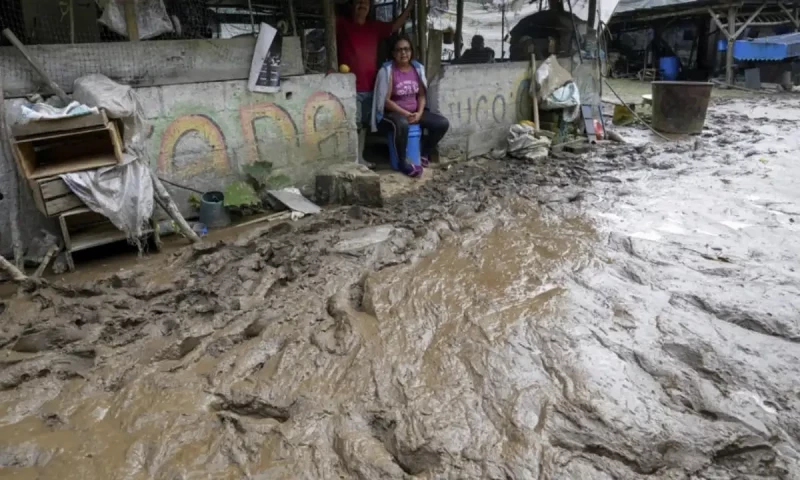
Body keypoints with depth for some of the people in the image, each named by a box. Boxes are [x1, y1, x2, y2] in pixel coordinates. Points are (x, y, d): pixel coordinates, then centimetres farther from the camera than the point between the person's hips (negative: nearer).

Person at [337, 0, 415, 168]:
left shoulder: (375, 26, 15)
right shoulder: (342, 24, 0)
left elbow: (396, 26, 22)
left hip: (369, 86, 6)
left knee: (364, 124, 12)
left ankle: (360, 158, 23)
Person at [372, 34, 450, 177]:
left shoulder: (418, 68, 5)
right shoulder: (387, 70, -11)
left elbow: (422, 95, 8)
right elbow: (385, 100, -14)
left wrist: (419, 113, -11)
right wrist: (405, 114, -20)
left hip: (415, 112, 6)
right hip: (393, 113, -5)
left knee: (442, 123, -13)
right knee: (402, 124, -41)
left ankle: (424, 154, 8)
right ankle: (403, 162, -19)